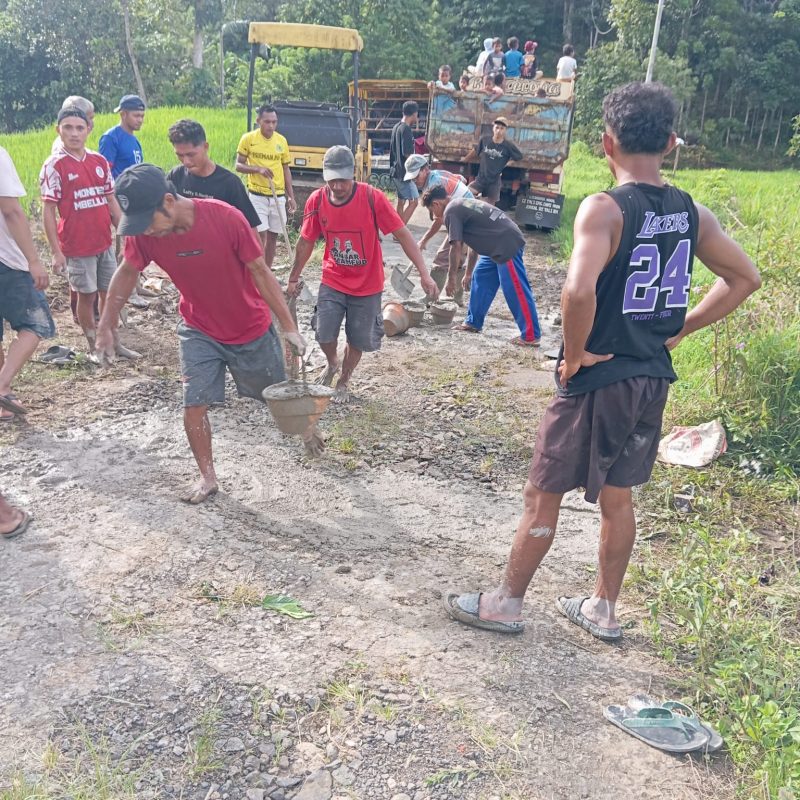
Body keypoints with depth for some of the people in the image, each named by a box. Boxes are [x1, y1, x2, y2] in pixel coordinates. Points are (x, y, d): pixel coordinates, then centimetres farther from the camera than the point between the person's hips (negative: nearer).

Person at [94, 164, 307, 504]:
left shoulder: (225, 218, -29)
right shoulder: (142, 233, -18)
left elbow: (261, 272, -21)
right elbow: (126, 274, 1)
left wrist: (289, 326, -19)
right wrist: (106, 327, 2)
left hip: (251, 328, -2)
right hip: (199, 329, 2)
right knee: (194, 404, -6)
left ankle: (305, 429, 46)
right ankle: (208, 478, 14)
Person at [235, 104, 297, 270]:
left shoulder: (282, 141, 4)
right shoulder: (248, 138, -5)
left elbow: (286, 170, 11)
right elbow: (239, 165, -2)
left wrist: (291, 197, 7)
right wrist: (258, 169, -20)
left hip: (278, 196, 4)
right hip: (257, 196, -4)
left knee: (272, 235, 10)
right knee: (260, 235, -9)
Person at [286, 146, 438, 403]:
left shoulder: (372, 198, -19)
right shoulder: (317, 200, -10)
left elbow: (402, 234, -16)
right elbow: (306, 242, 4)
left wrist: (424, 273, -23)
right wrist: (293, 279, 13)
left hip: (367, 285, -1)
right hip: (333, 282, 1)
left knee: (358, 341, 8)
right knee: (324, 333, -10)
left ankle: (343, 382, 35)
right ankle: (332, 364, 25)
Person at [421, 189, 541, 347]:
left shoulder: (451, 211, -6)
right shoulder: (461, 205, 25)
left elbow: (456, 247, -10)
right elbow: (475, 243, 30)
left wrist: (451, 277, -1)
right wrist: (468, 274, 35)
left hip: (508, 244, -11)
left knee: (515, 290, -9)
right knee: (480, 277, 19)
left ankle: (531, 336, -7)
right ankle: (473, 323, 27)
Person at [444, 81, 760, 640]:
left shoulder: (605, 208, -19)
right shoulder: (690, 212, 2)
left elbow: (579, 290, -34)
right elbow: (745, 278, 11)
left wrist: (575, 354, -18)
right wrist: (678, 330, 10)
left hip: (597, 379, -6)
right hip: (653, 379, 7)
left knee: (544, 496, 9)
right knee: (617, 495, 20)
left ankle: (506, 604, 25)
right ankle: (604, 610, 35)